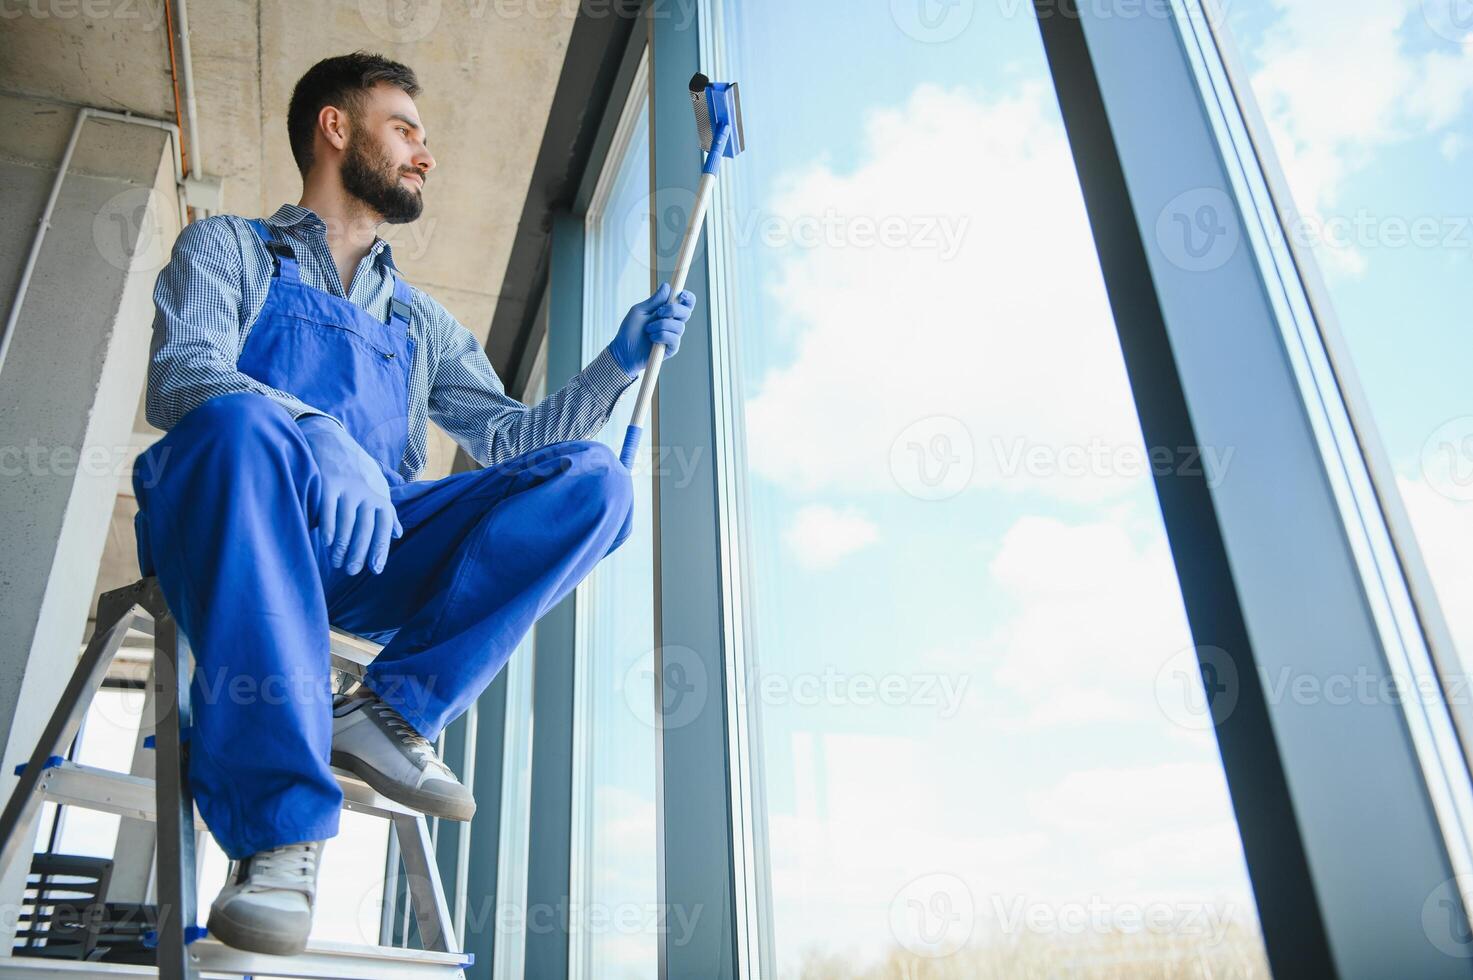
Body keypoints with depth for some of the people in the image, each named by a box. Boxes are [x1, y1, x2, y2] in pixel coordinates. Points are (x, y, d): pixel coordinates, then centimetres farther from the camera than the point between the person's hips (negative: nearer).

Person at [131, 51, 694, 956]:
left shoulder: (422, 322, 29)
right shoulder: (231, 249, 16)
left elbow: (507, 436, 21)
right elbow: (180, 374, -4)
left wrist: (620, 362, 7)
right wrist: (318, 437, -26)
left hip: (364, 556, 4)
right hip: (239, 538, -3)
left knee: (592, 476, -14)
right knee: (242, 422, -38)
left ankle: (394, 710, -22)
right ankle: (282, 822, -34)